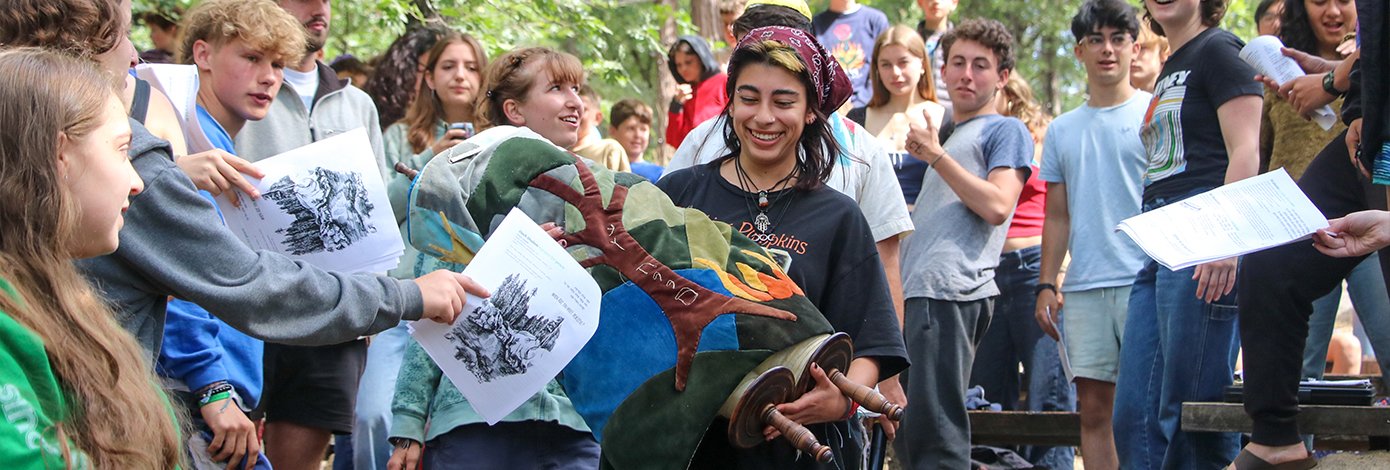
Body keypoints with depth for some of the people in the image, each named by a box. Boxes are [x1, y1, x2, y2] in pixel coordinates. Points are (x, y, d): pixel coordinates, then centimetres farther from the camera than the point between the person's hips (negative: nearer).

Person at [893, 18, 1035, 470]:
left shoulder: (1006, 130, 6)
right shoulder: (948, 136, 30)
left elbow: (997, 206, -10)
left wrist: (935, 155, -7)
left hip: (952, 290, -9)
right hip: (915, 293, 9)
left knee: (934, 429, -16)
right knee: (907, 433, 6)